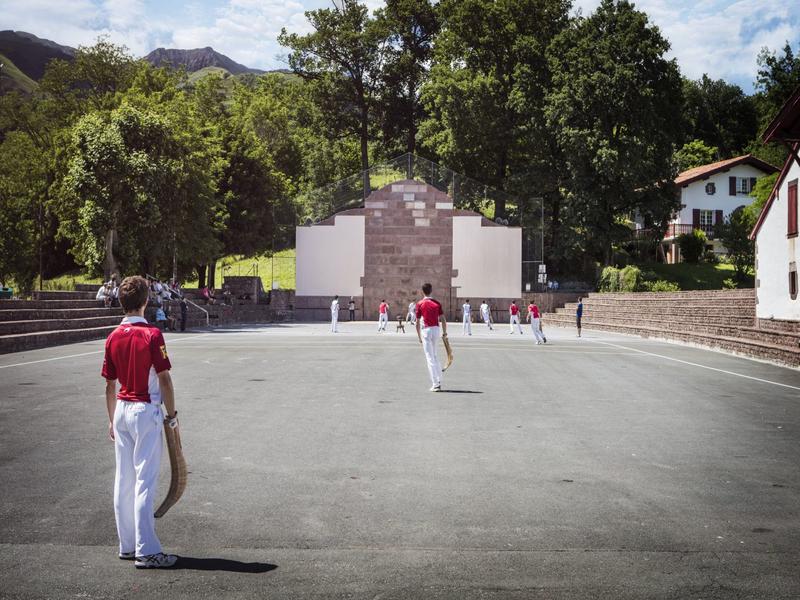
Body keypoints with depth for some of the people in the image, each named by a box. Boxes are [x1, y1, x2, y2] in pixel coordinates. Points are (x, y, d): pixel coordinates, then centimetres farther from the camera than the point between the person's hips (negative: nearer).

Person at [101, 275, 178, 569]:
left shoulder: (113, 338, 5)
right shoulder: (152, 335, -13)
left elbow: (110, 386, 10)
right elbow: (164, 380, -12)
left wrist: (112, 420, 19)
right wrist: (172, 414, -1)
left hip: (122, 410, 6)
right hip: (146, 412, -6)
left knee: (123, 480, 11)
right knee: (145, 481, -5)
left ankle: (127, 545, 19)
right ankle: (146, 551, -3)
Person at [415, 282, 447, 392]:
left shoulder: (420, 304, -4)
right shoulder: (437, 303, 4)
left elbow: (418, 322, -5)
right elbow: (443, 320, 2)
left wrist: (419, 336, 5)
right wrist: (444, 332, 16)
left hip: (426, 330, -4)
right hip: (436, 329, 4)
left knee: (430, 357, -1)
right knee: (434, 355, 21)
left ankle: (435, 384, -5)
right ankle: (439, 380, 24)